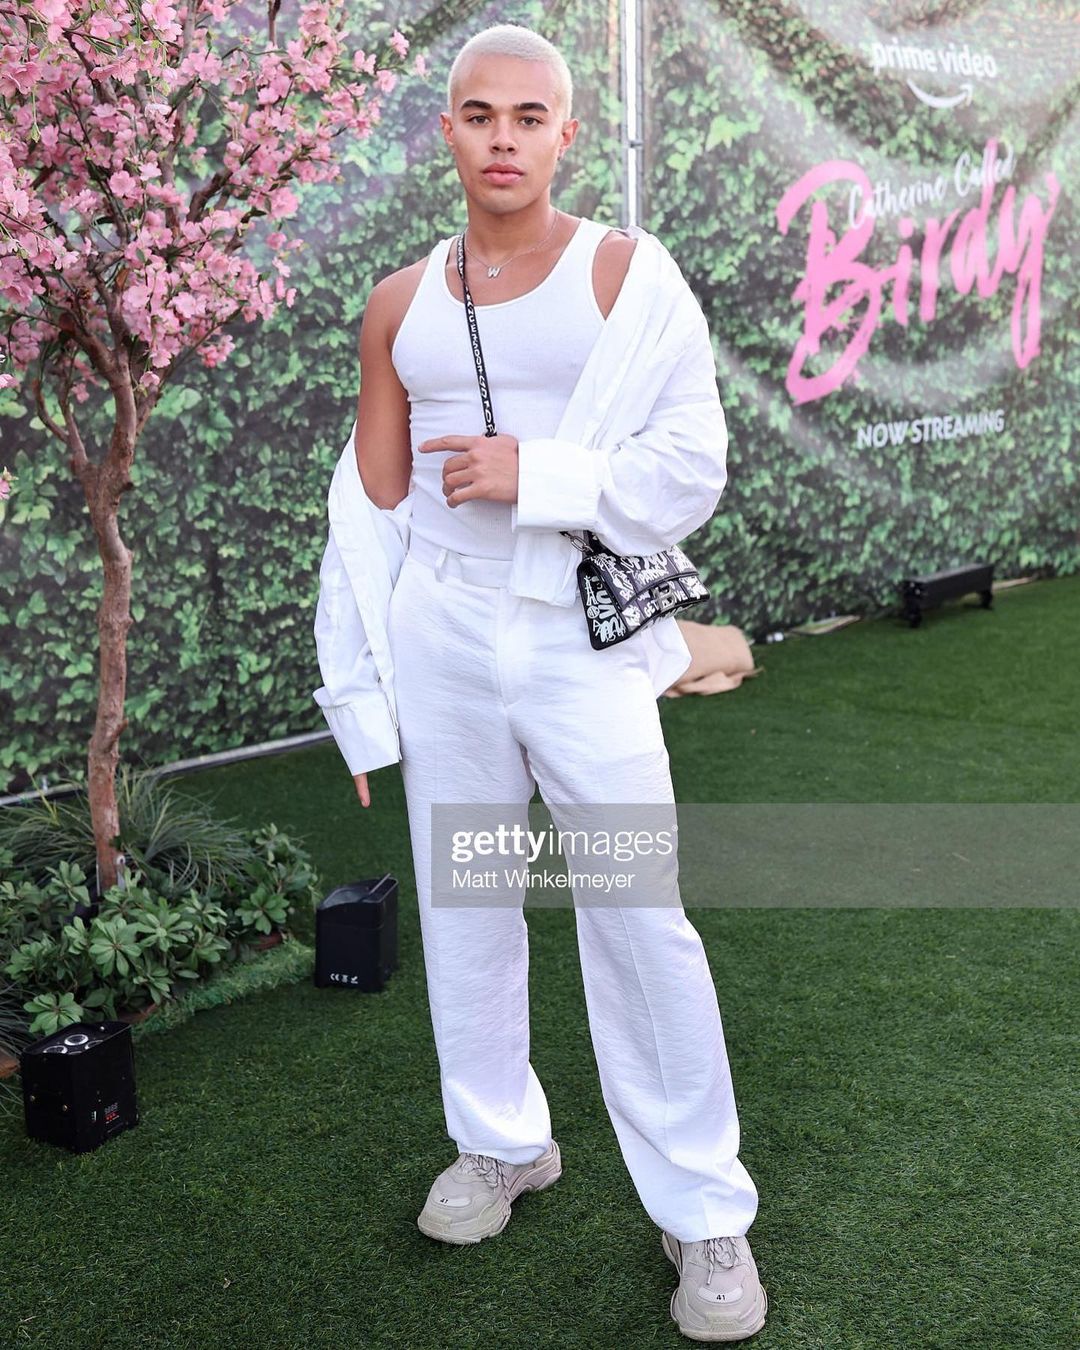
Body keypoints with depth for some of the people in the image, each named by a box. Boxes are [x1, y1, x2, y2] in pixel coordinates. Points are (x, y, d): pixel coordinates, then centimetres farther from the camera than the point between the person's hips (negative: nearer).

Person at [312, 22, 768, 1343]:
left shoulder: (629, 276, -2)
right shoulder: (399, 305, 7)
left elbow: (692, 469, -6)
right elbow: (370, 507, 8)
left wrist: (537, 475, -18)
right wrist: (360, 695, 6)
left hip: (582, 645, -3)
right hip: (440, 649, 4)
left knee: (641, 922, -1)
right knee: (461, 907, 13)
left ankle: (704, 1211, 14)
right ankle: (503, 1143, 35)